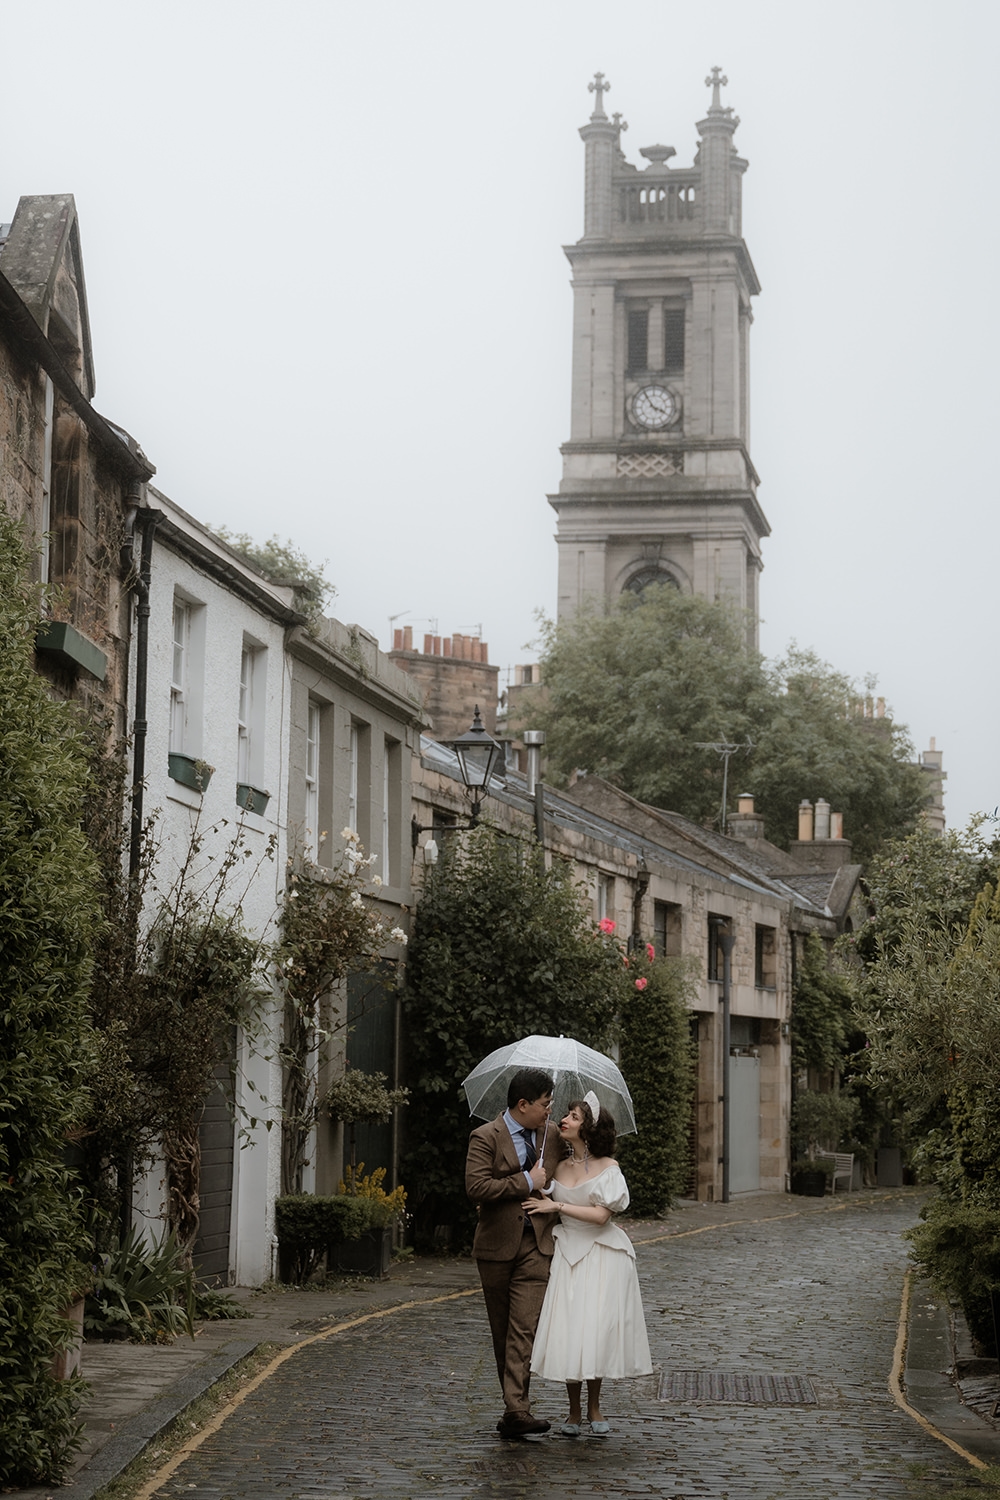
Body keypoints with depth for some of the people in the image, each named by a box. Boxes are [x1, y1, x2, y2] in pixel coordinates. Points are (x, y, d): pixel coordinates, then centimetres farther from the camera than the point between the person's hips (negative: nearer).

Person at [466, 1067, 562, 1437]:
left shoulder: (551, 1135, 9)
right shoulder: (485, 1137, -7)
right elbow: (475, 1187, -20)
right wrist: (526, 1182, -17)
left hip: (537, 1243, 2)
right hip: (497, 1244, -2)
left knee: (525, 1328, -12)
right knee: (502, 1329, 9)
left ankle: (516, 1410, -19)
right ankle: (513, 1401, 21)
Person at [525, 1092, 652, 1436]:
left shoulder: (607, 1167, -7)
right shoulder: (561, 1167, 7)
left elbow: (601, 1215, -14)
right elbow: (545, 1210, 16)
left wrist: (558, 1206, -12)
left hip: (602, 1255, -4)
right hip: (567, 1251, 4)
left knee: (597, 1326, -3)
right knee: (567, 1328, -2)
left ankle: (594, 1409, 14)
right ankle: (574, 1412, 10)